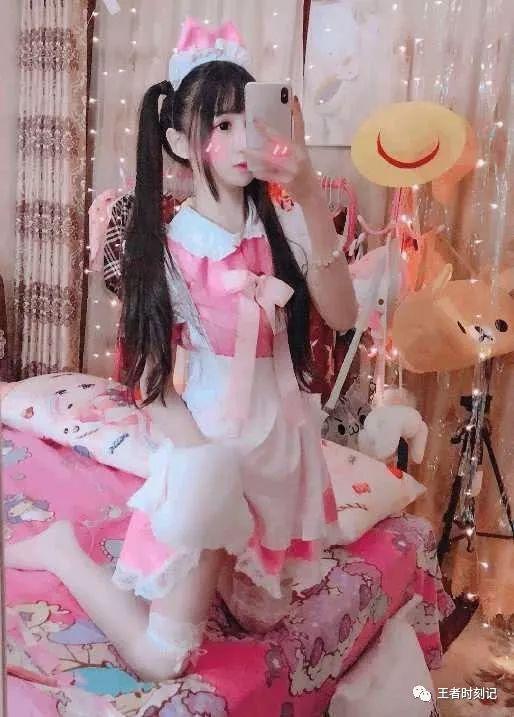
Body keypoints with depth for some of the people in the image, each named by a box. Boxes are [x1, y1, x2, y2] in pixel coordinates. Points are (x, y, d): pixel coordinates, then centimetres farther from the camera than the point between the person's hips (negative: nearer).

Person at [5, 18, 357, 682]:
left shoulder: (284, 224, -4)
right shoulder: (167, 249, -14)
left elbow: (340, 315, -18)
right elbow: (150, 382, -11)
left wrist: (308, 193, -26)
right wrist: (211, 458, -21)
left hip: (283, 441, 5)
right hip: (209, 446, -5)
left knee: (261, 619, 22)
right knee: (161, 659, 3)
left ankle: (196, 563, 42)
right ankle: (61, 551, 21)